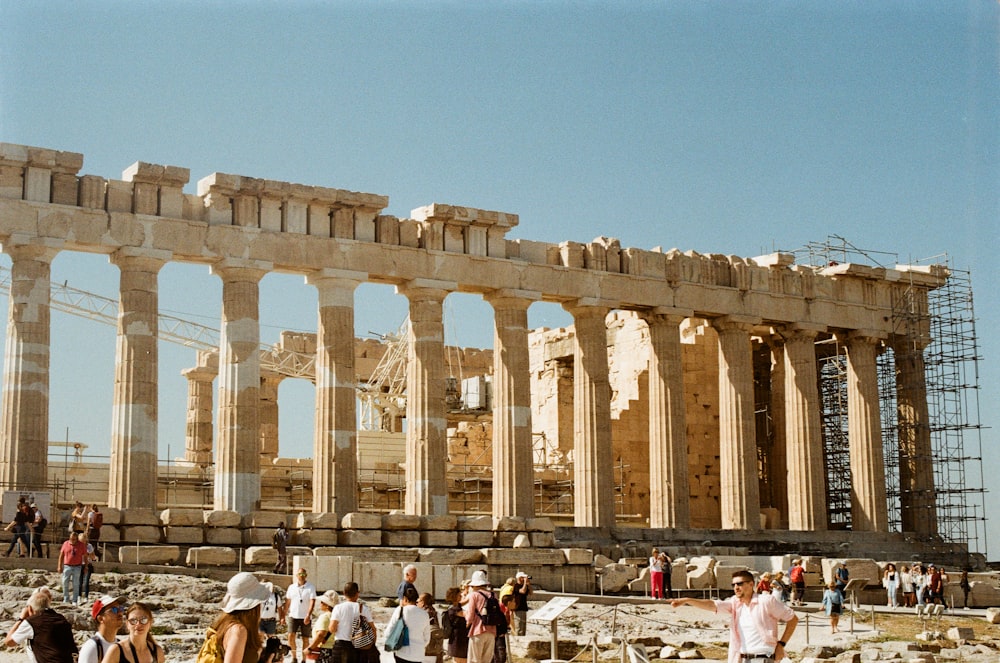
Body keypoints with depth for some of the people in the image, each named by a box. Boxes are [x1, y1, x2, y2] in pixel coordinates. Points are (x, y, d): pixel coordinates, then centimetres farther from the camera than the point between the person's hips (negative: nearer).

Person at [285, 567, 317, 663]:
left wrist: (308, 615, -23)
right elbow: (287, 602, 12)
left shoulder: (310, 587, -4)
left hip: (305, 617, -2)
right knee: (290, 636, -9)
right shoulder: (291, 587, 7)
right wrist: (284, 615, 9)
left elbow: (312, 601, -12)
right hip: (293, 616, 2)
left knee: (305, 639, 4)